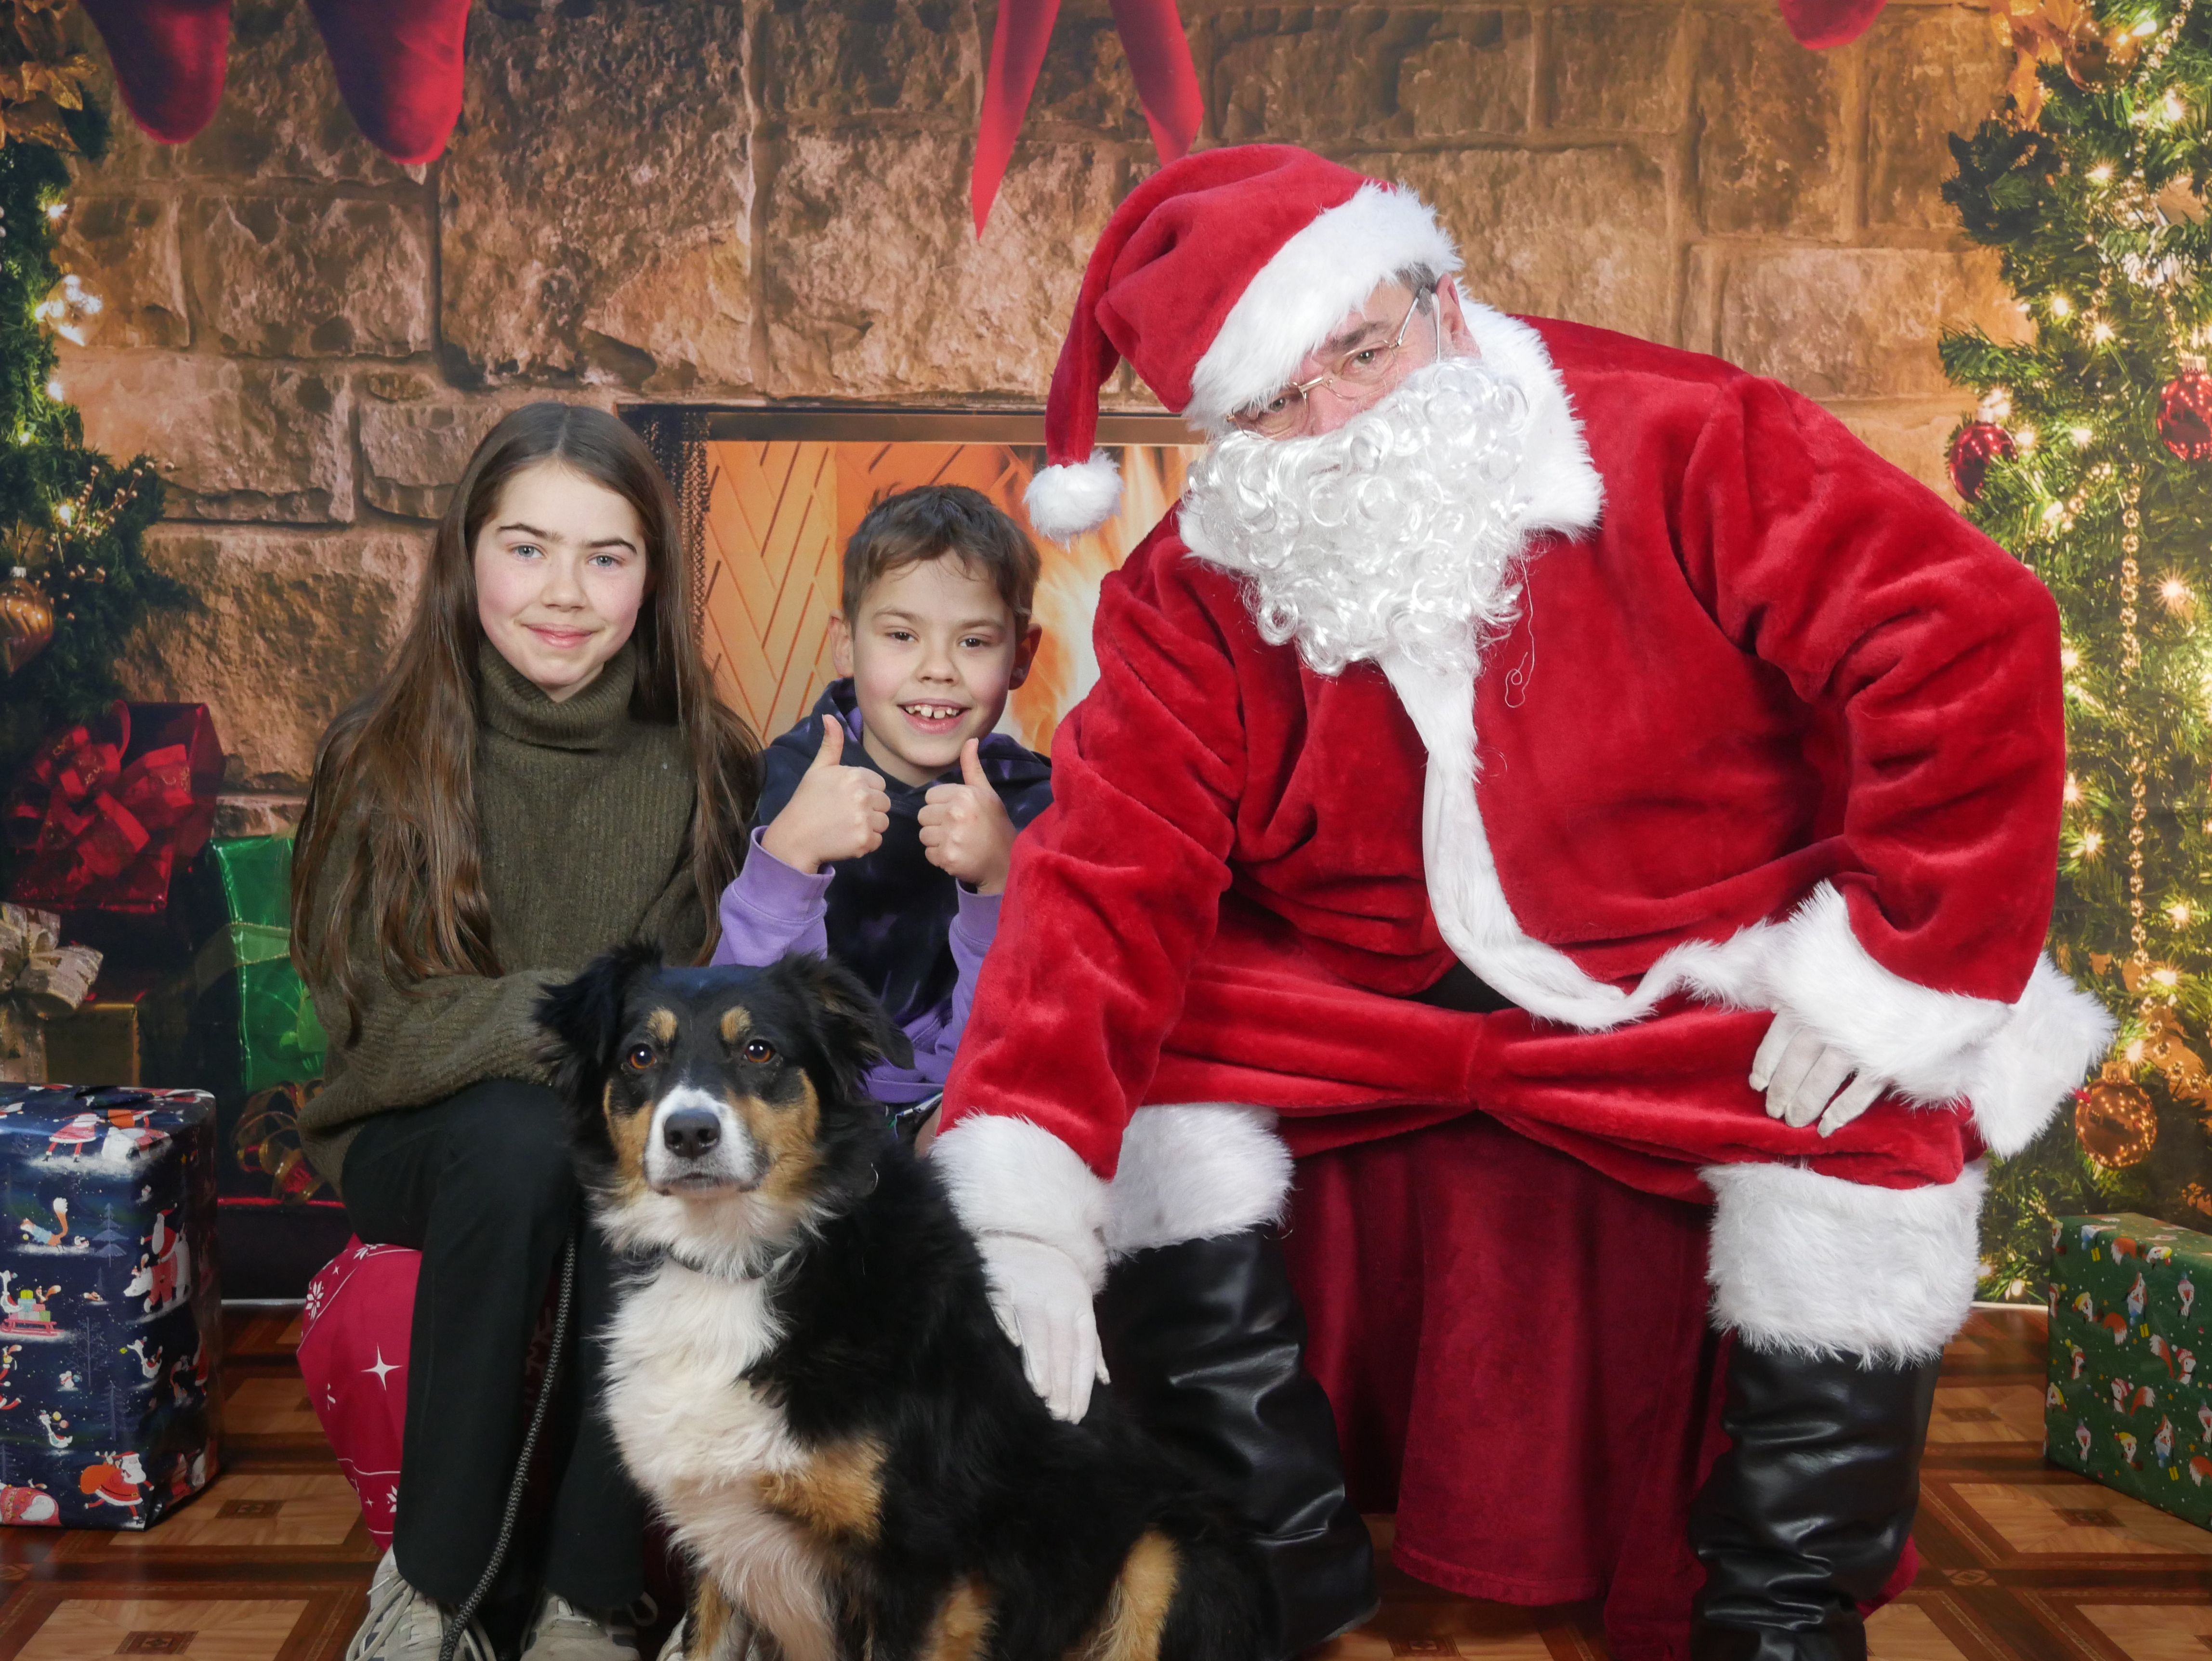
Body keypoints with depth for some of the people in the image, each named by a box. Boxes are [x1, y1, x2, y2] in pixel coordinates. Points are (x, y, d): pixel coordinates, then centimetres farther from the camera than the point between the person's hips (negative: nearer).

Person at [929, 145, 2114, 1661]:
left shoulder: (1680, 447, -15)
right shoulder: (1199, 597, -7)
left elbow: (1970, 642, -20)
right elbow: (1111, 868, -18)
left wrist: (1888, 963, -24)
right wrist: (1018, 1200, -30)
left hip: (1705, 995, -2)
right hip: (1373, 1011, 3)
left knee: (1880, 1124, -29)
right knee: (1154, 1064, -16)